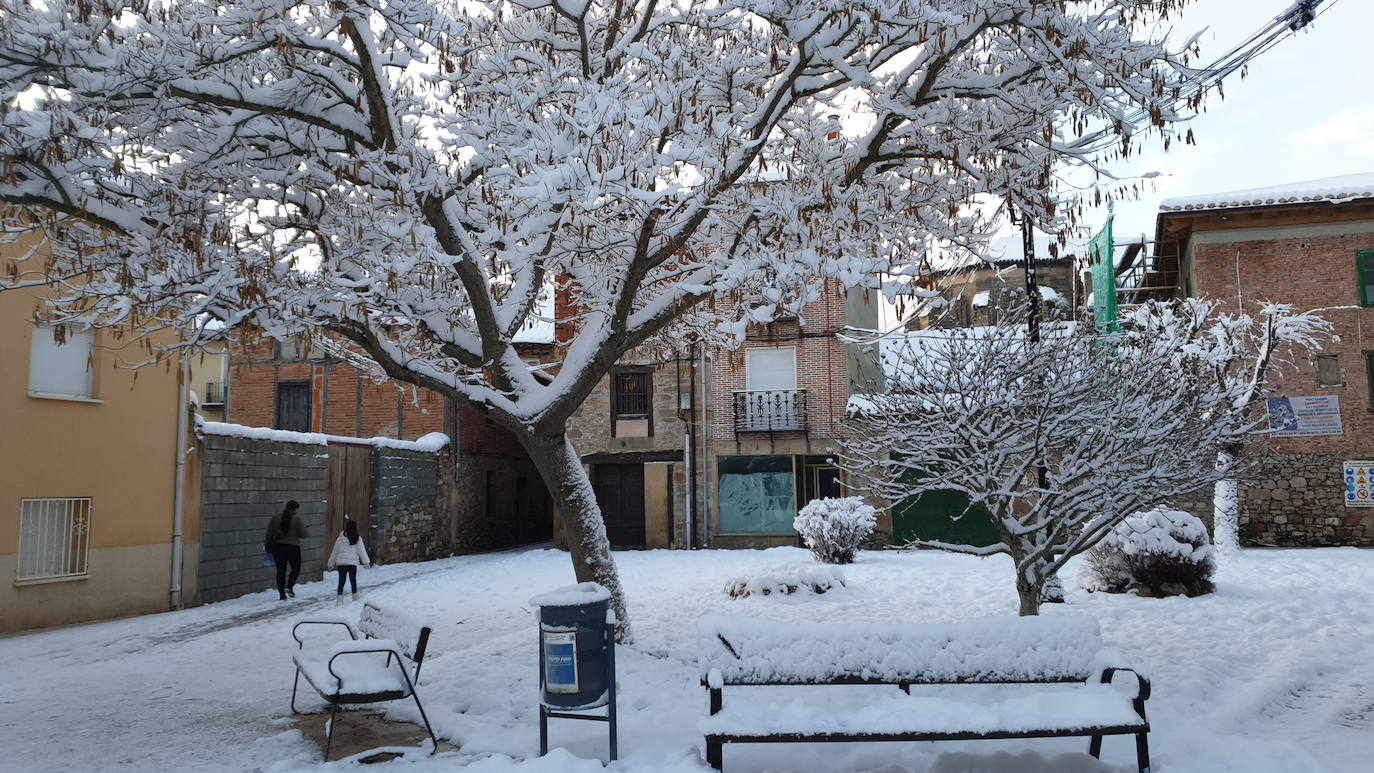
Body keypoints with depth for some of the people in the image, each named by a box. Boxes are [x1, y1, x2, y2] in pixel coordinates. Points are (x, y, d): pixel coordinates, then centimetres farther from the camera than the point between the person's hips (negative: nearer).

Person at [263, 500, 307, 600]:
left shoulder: (275, 519, 3)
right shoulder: (297, 520, -8)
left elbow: (269, 535, 2)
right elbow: (303, 535, -8)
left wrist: (268, 547, 10)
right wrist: (303, 526, 10)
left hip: (278, 547, 4)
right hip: (293, 547, -3)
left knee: (280, 571, 8)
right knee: (296, 569, 11)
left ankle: (282, 594, 6)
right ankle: (289, 587, -9)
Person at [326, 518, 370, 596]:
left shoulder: (340, 538, 4)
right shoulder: (357, 539, -4)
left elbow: (334, 551, 9)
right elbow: (361, 551, -4)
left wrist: (330, 564, 17)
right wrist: (366, 562, -1)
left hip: (341, 563, 2)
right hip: (352, 563, -2)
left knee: (341, 581, 7)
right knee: (353, 580, 10)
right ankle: (355, 595, 14)